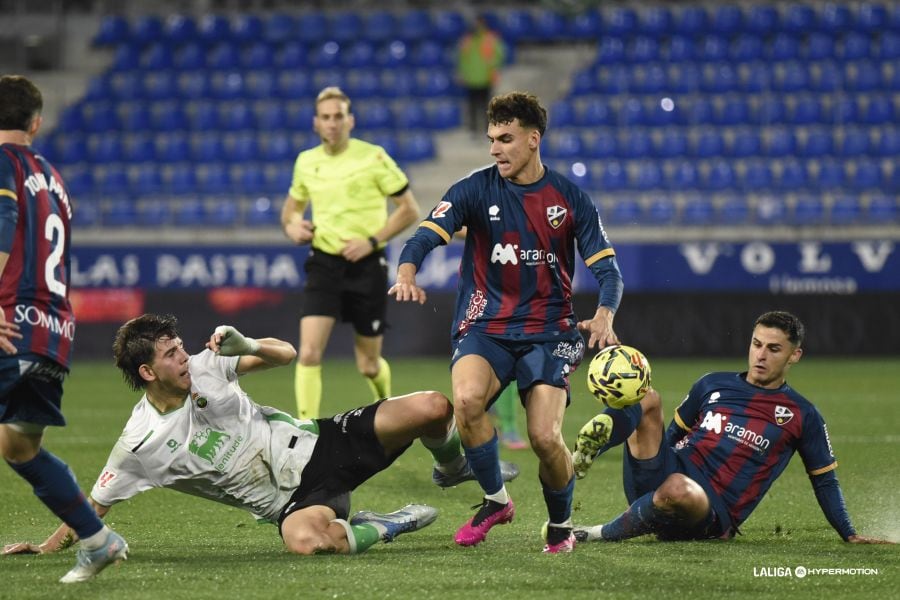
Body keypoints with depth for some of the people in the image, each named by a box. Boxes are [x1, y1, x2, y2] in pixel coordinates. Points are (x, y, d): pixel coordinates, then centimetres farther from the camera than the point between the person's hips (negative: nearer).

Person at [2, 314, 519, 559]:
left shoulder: (204, 369, 0)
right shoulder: (141, 444, -10)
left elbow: (287, 354, 7)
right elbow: (94, 506, 0)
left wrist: (247, 345, -14)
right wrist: (46, 548, -6)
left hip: (316, 444, 4)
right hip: (293, 497, -4)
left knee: (432, 407, -12)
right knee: (305, 541, -44)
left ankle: (453, 467, 24)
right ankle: (383, 527, -11)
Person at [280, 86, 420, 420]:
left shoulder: (373, 157, -7)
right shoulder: (306, 162, 5)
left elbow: (409, 209, -4)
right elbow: (292, 207, 22)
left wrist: (372, 241, -15)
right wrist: (292, 227, -1)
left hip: (366, 266, -2)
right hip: (324, 264, 2)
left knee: (368, 364, 8)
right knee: (309, 353, -17)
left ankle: (385, 402, 42)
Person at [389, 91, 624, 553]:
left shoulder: (569, 198, 3)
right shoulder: (476, 189, 0)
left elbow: (606, 267, 2)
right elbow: (428, 234, -14)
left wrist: (604, 316, -19)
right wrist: (406, 274, -37)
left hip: (548, 331, 0)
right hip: (486, 326, 0)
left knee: (545, 437, -16)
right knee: (467, 398, -31)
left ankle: (561, 524, 14)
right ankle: (495, 500, -7)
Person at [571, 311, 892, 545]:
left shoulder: (802, 415, 10)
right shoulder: (713, 385, 18)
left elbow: (824, 480, 15)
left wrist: (850, 536, 10)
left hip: (710, 516, -4)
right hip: (659, 480, 4)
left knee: (678, 488, -42)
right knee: (647, 397, -19)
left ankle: (603, 535, -22)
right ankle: (585, 450, -47)